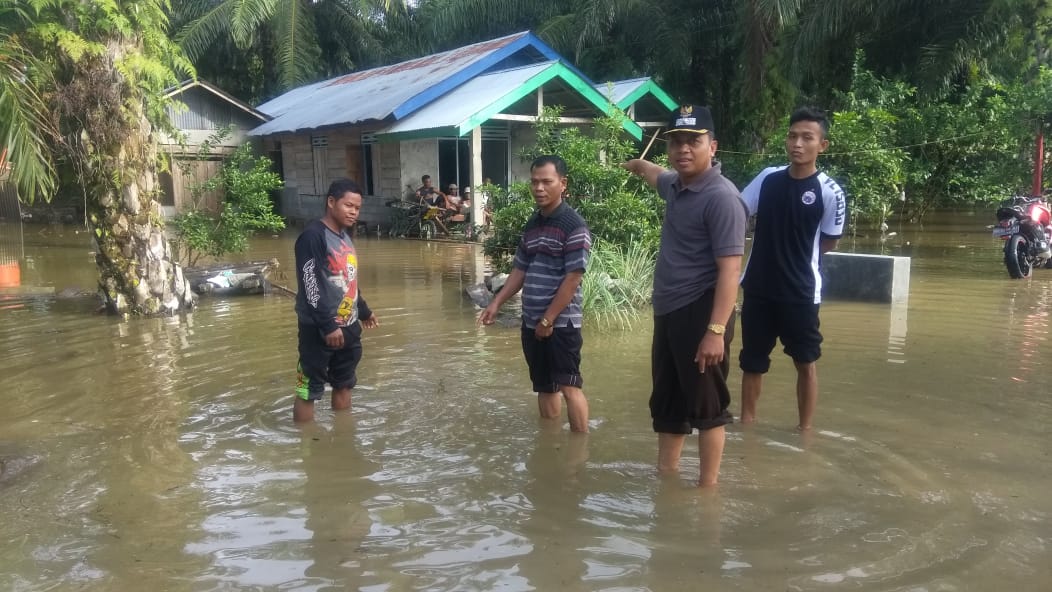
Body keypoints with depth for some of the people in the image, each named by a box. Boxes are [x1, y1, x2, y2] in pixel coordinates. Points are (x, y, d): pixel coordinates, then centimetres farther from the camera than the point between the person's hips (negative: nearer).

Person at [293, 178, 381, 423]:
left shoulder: (344, 236, 12)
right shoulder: (313, 236, -14)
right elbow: (310, 285, -20)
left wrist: (364, 311, 30)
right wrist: (328, 325, -23)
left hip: (348, 326, 9)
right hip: (320, 329, -9)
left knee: (343, 384, 18)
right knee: (309, 389, -1)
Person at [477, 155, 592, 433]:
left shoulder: (574, 226, -12)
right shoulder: (532, 224, 11)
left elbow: (572, 278, -16)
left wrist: (548, 319, -15)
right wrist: (496, 303, 9)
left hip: (561, 322, -7)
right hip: (531, 322, 7)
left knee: (569, 386, -5)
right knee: (544, 387, 15)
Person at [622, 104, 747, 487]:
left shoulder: (721, 197, -16)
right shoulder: (676, 185, 10)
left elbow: (730, 269, -22)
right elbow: (654, 174, 37)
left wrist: (716, 330, -27)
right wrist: (636, 165, 59)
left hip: (700, 314, -9)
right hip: (668, 312, 9)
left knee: (706, 407, 3)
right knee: (665, 404, 18)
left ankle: (708, 485, 15)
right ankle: (664, 474, 32)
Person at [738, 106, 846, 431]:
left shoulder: (829, 191, -11)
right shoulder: (767, 178, -1)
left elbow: (829, 243, -1)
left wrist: (795, 255, 3)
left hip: (801, 293, -3)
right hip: (757, 288, 3)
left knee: (805, 363, 11)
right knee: (752, 362, 14)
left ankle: (805, 429, 26)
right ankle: (747, 422, 30)